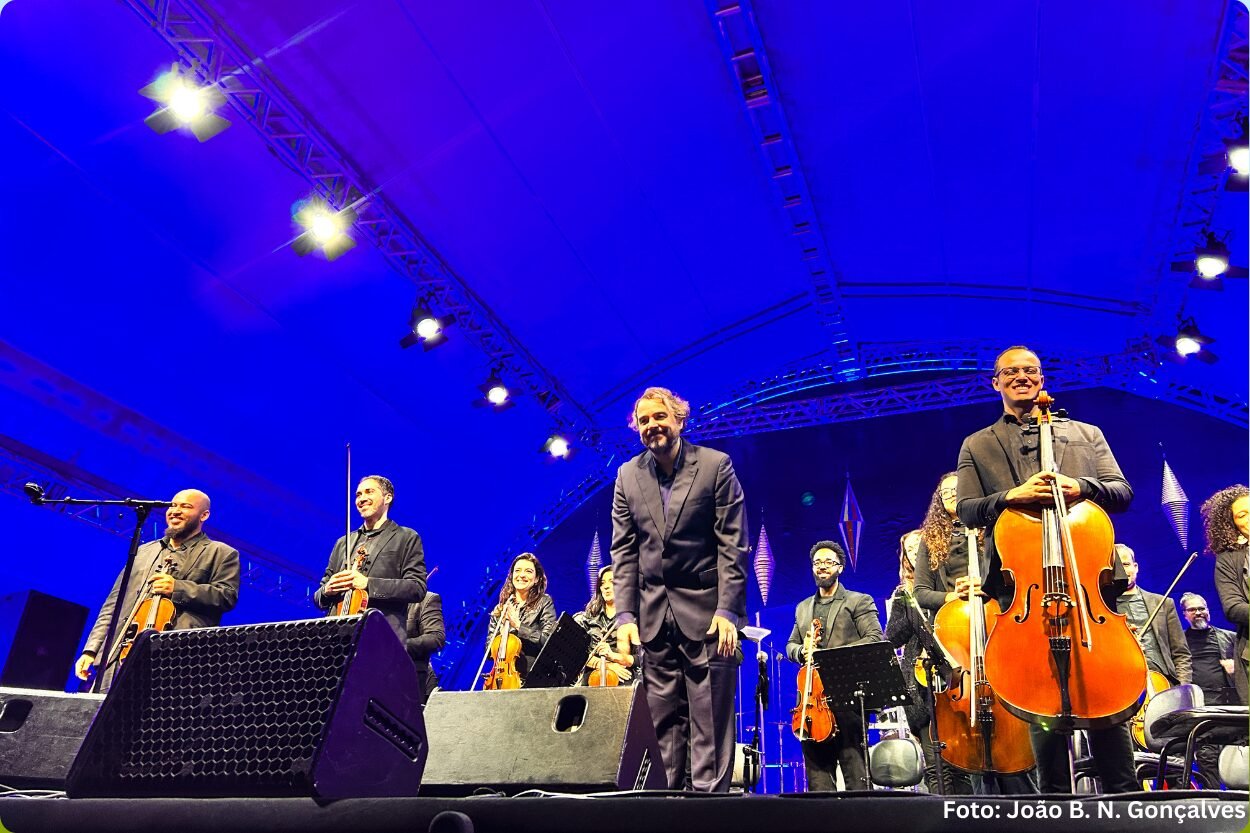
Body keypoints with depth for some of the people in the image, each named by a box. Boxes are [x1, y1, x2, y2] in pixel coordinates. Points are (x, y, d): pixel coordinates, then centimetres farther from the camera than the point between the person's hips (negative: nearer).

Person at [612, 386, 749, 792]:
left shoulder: (716, 465, -4)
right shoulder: (628, 475, 7)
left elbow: (732, 544, -6)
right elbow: (623, 552, 6)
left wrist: (727, 610, -13)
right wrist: (625, 615, -2)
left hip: (706, 610, -3)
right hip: (653, 613, 3)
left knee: (710, 718, 1)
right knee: (663, 719, 7)